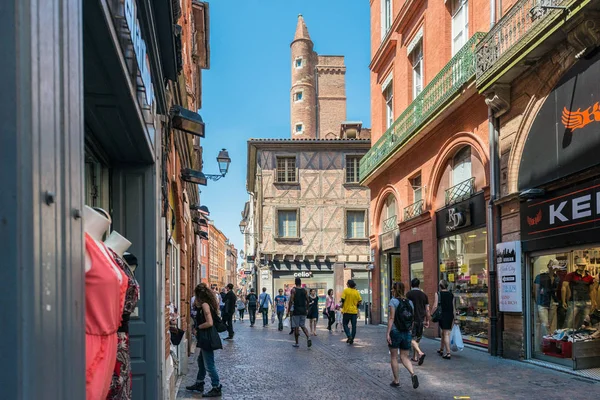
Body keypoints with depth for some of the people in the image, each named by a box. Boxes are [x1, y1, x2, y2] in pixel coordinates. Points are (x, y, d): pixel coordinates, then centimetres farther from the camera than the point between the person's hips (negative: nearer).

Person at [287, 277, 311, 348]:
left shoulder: (294, 290, -7)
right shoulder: (304, 290, 6)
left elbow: (291, 301, -13)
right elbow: (307, 300, 9)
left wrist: (288, 311, -8)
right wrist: (307, 309, 21)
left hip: (296, 311, -4)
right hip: (303, 311, 4)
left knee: (296, 327, 5)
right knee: (303, 326, 14)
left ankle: (297, 343, 10)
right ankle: (308, 337, -11)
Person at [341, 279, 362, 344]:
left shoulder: (346, 290, -7)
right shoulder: (356, 292, 4)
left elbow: (343, 299, -11)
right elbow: (360, 301, 3)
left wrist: (342, 306, 4)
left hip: (347, 310, -3)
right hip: (354, 311, 3)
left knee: (345, 324, 8)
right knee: (354, 326, 9)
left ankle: (349, 336, -10)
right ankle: (351, 339, 11)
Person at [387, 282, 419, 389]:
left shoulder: (393, 301, -10)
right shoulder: (409, 302, 6)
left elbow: (391, 318, -16)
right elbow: (412, 319, 9)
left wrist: (388, 333, -15)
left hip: (395, 332, -5)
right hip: (407, 333, 5)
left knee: (393, 357, 10)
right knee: (404, 357, 11)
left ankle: (396, 381, 16)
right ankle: (413, 374, -13)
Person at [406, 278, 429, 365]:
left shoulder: (409, 294, -5)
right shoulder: (423, 295, 7)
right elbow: (427, 310, 8)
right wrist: (427, 320, 16)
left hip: (412, 319, -5)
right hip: (421, 320, 5)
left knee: (412, 339, -4)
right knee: (417, 339, 15)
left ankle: (420, 353, -23)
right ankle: (415, 357, 19)